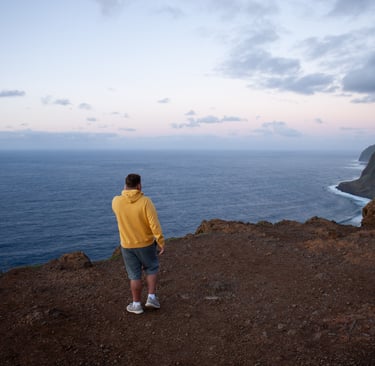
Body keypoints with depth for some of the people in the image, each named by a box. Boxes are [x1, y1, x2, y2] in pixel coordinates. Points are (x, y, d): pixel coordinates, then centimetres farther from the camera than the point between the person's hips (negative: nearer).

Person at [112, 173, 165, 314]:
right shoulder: (145, 201, -19)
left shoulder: (116, 201, -11)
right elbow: (154, 224, -20)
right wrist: (161, 242, -12)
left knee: (135, 275, 14)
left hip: (127, 245, 2)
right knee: (151, 269, 22)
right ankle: (151, 297, 17)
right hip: (146, 243, -2)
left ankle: (136, 304, 23)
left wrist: (125, 191, 12)